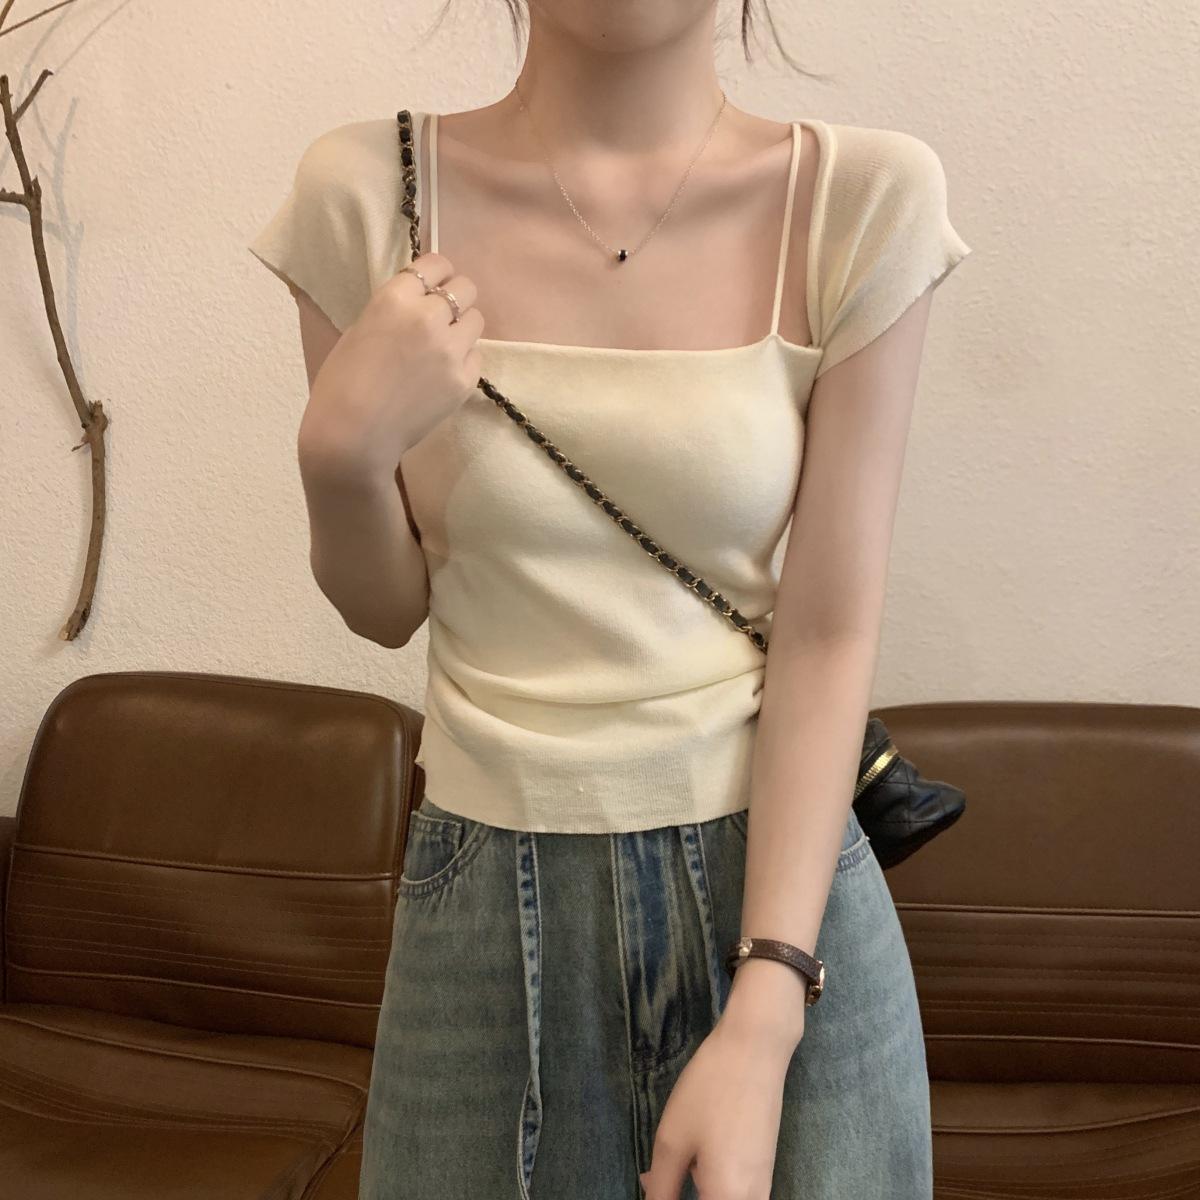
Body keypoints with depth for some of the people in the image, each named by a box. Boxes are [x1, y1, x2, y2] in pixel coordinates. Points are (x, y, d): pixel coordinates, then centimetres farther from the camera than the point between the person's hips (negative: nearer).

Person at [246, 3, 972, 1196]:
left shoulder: (863, 197, -9)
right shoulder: (367, 187, -6)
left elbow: (831, 634, -10)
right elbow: (384, 609, 3)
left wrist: (761, 1026, -14)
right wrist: (341, 450, -18)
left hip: (777, 873, 0)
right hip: (489, 889, 1)